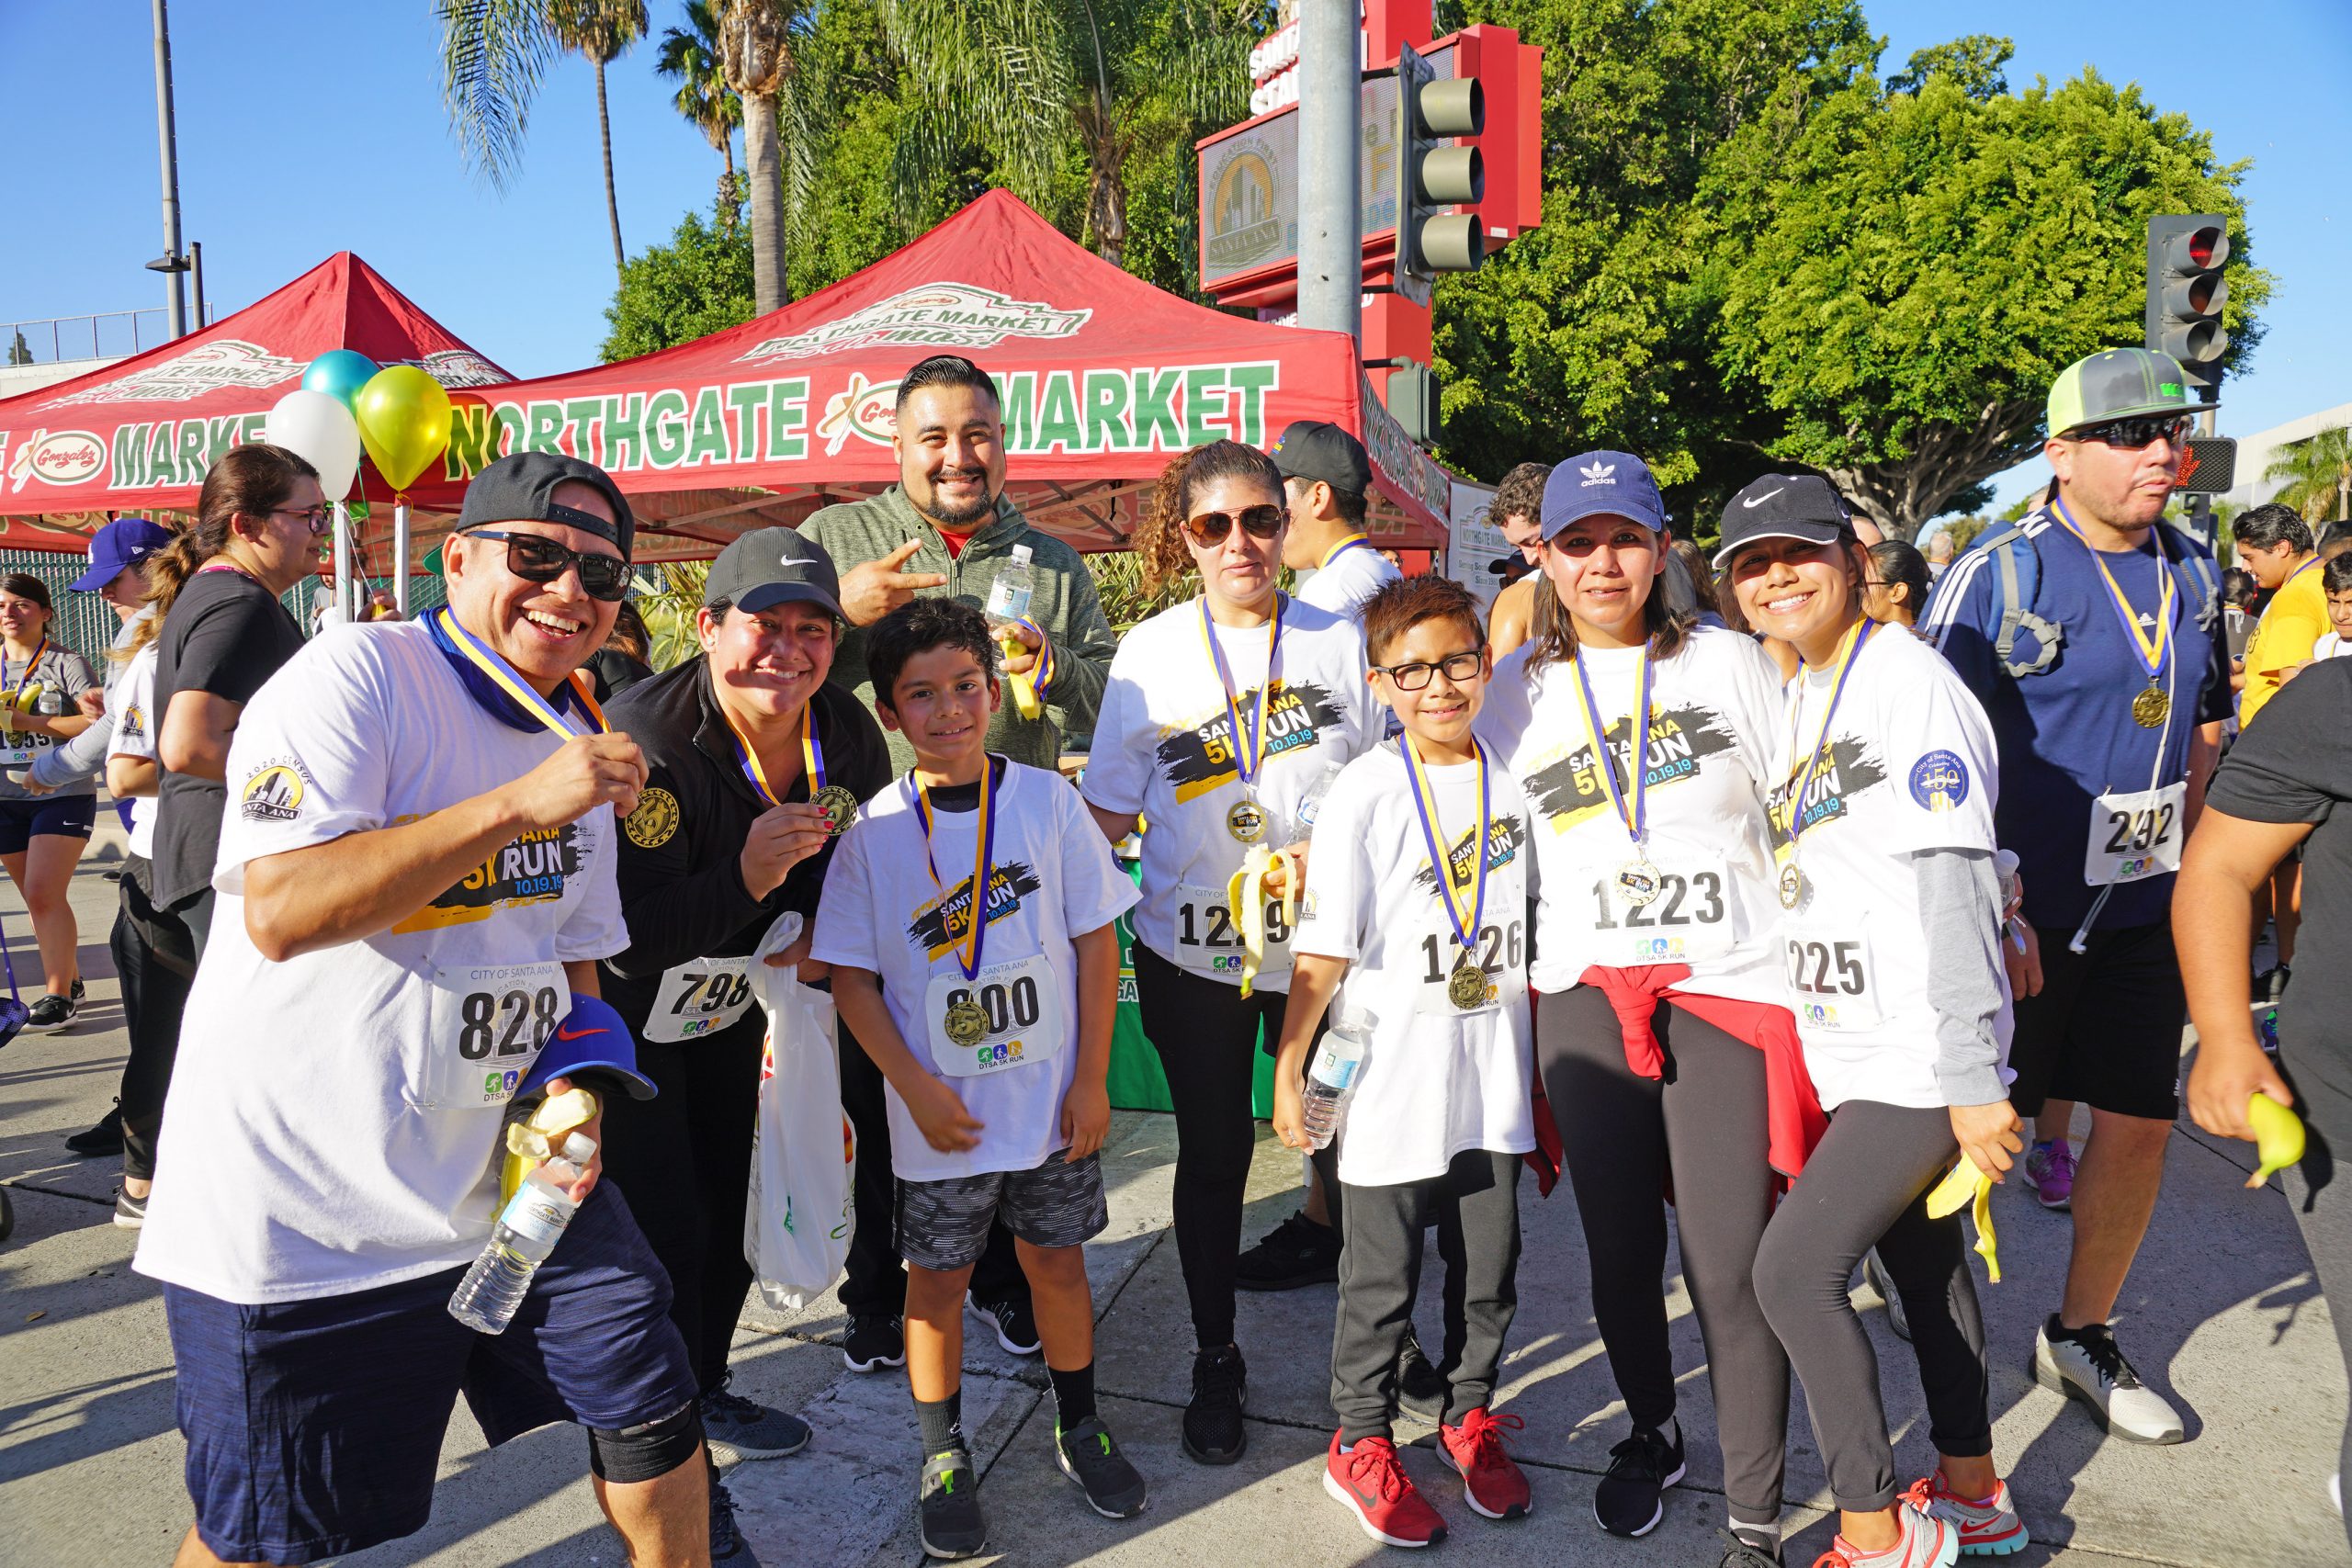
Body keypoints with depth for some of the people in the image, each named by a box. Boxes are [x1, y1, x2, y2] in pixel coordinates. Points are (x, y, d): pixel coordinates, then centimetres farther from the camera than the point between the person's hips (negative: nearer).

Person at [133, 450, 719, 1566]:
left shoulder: (583, 737, 6)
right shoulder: (358, 676, -16)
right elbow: (280, 913, -28)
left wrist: (574, 1093, 0)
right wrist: (519, 804, -30)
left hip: (510, 1169, 6)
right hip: (300, 1200, -6)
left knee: (655, 1412, 11)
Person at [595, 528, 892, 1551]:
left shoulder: (847, 737, -12)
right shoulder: (644, 740, -31)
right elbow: (624, 938, -33)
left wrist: (813, 930, -11)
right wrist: (745, 877, -44)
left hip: (731, 1006, 7)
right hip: (627, 1017, -6)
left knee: (737, 1209, 17)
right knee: (665, 1237, -5)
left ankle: (704, 1394, 41)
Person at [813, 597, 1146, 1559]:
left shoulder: (1047, 801, -6)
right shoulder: (873, 830, -7)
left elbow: (1097, 941, -3)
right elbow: (850, 977, -4)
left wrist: (1092, 1079, -4)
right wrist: (917, 1088, -11)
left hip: (1053, 1101, 1)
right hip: (939, 1113, -1)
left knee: (1057, 1259, 15)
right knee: (937, 1276, 12)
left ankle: (1080, 1430, 37)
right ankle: (943, 1459, 31)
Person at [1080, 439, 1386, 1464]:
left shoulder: (1339, 641, 1)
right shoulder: (1150, 653, -1)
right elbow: (1109, 811, 0)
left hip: (1322, 944, 1)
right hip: (1192, 951, 0)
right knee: (1214, 1154, 10)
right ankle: (1215, 1360, 30)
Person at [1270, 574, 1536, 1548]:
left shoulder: (1511, 782, 3)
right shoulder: (1365, 793, -10)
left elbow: (1531, 928, 12)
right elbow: (1323, 948, -9)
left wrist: (1544, 1064, 13)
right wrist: (1289, 1064, -8)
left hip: (1494, 1074, 4)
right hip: (1391, 1076, -4)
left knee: (1490, 1264, 15)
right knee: (1382, 1276, 8)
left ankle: (1470, 1415, 38)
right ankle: (1361, 1445, 27)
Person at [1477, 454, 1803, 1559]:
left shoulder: (1726, 660, 4)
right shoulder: (1517, 688, 8)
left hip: (1729, 985, -2)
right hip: (1585, 995, 2)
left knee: (1731, 1267, -5)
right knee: (1618, 1249, 11)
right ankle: (1650, 1434, 38)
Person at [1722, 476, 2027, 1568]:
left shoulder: (1907, 680, -15)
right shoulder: (1801, 699, 12)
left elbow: (1950, 888, -20)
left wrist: (1971, 1078, -22)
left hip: (1920, 1056, -9)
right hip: (1854, 1050, 9)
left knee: (1793, 1271, -8)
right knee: (1923, 1263, 19)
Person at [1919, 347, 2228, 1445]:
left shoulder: (2193, 574, 8)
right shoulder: (1998, 573, -12)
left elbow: (2203, 734, 18)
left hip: (2142, 907, 6)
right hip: (2019, 910, -6)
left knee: (2140, 1125, 10)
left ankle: (2081, 1336, 29)